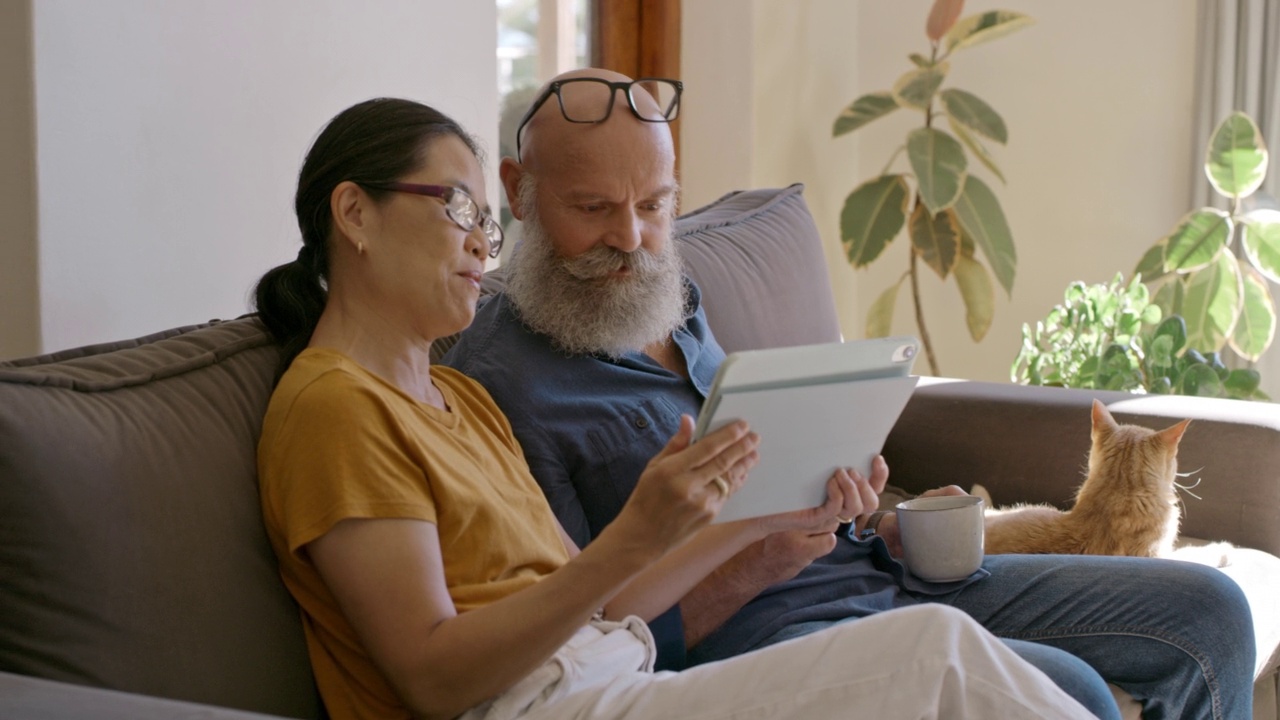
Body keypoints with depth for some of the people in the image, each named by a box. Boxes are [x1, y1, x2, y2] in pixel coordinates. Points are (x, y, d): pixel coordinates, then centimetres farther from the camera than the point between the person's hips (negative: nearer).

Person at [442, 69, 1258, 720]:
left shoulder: (675, 302, 13)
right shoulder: (496, 383, -14)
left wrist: (889, 531, 6)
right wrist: (752, 569, -27)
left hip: (869, 569, 9)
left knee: (1208, 609, 5)